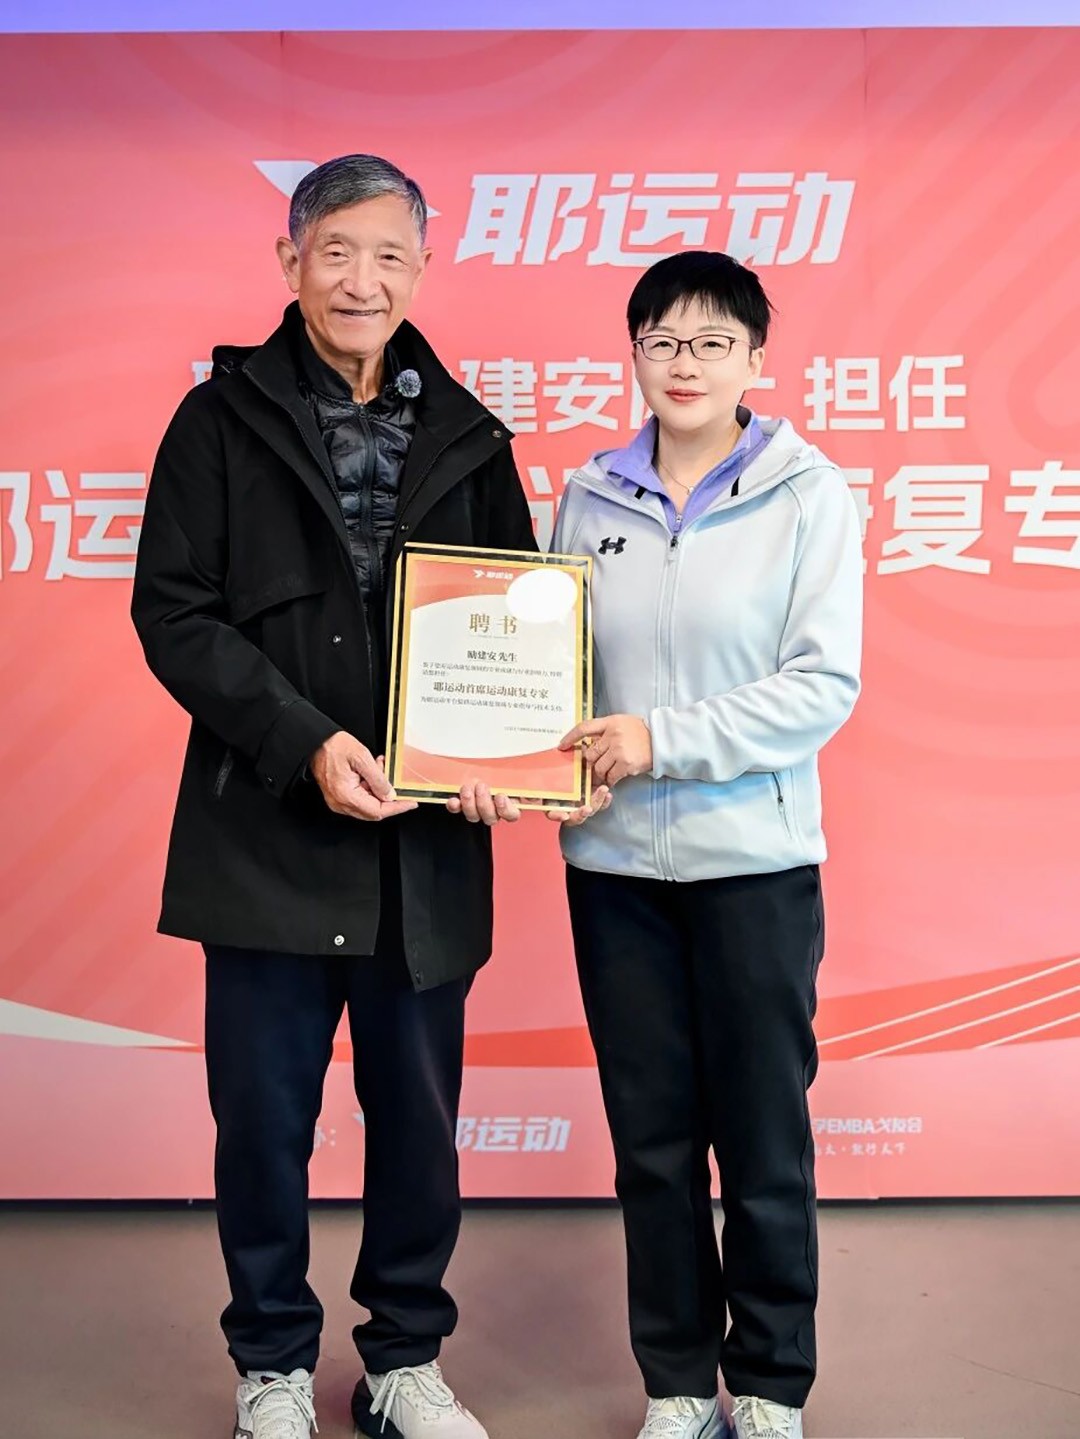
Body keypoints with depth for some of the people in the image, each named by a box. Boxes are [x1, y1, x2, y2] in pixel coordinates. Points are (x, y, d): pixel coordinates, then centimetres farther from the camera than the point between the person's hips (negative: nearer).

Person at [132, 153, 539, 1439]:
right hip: (268, 833, -2)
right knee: (265, 1115, 8)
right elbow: (171, 612, -5)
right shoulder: (224, 417, 1)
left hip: (428, 840, 2)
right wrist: (305, 743, -16)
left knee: (418, 1114, 12)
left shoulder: (466, 437, 9)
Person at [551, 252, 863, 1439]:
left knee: (764, 1136, 8)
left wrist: (664, 740, -17)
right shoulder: (590, 497, 6)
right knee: (652, 1134, 11)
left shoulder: (806, 495, -4)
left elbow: (825, 682, -10)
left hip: (755, 859, -3)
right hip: (615, 861, 3)